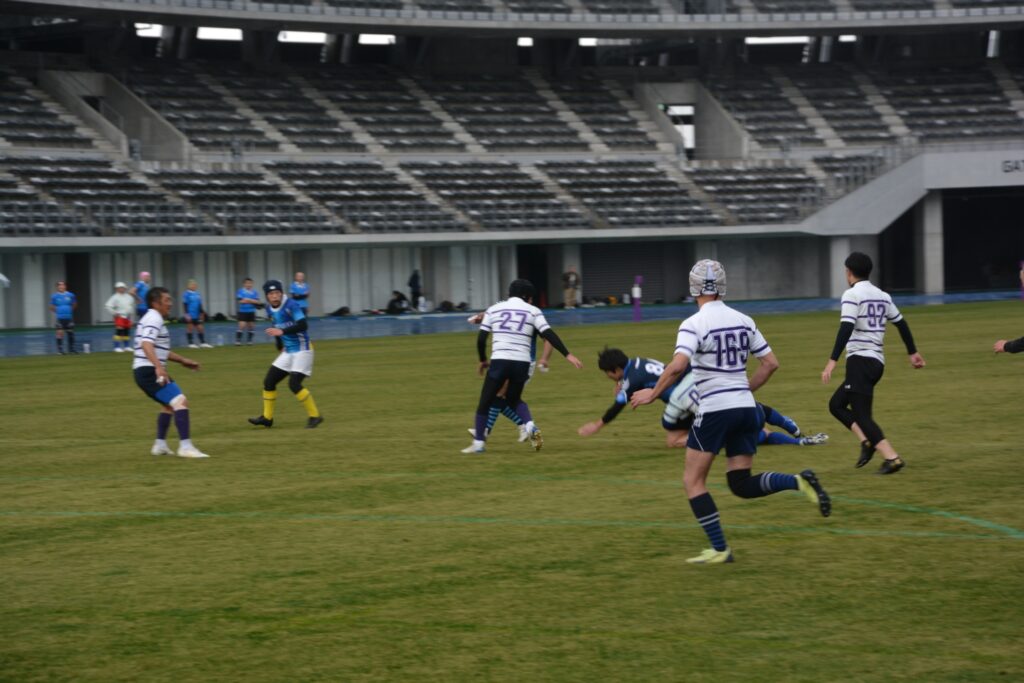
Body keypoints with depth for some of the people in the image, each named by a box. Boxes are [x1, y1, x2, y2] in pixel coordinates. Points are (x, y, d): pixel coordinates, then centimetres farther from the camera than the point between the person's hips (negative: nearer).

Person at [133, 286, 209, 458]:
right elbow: (146, 344, -28)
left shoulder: (151, 319, 21)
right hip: (149, 371, -11)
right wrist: (159, 367, -39)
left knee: (169, 405, 27)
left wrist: (182, 360, 33)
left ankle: (160, 445, 31)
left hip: (144, 372, 11)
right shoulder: (154, 319, -11)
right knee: (180, 402, -19)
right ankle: (186, 447, -26)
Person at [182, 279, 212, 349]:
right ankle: (191, 343, 6)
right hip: (190, 316, -7)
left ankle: (203, 343, 13)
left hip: (197, 316, 7)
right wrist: (186, 314, -18)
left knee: (200, 328, 7)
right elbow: (184, 305, -13)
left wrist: (201, 313, 22)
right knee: (190, 328, 1)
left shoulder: (197, 294, 10)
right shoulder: (187, 294, -11)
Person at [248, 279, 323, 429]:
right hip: (287, 352, 8)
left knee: (294, 384, -19)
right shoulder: (270, 309, 5)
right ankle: (267, 418, 19)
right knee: (269, 381, 6)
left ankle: (314, 416, -7)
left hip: (302, 350, -8)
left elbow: (303, 325, -30)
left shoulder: (291, 306, -19)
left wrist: (282, 331, -39)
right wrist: (280, 348, 14)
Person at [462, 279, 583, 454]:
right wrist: (567, 355, -2)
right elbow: (549, 335, -1)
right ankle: (530, 425, -1)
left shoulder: (494, 309, 12)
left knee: (485, 402, 11)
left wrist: (483, 360, 22)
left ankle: (478, 443, 12)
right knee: (513, 399, 24)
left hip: (499, 361, -1)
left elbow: (481, 338, 8)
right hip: (522, 363, 1)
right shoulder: (533, 311, 9)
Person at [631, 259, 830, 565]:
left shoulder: (693, 324, -10)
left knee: (693, 480, 8)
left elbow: (677, 366, -23)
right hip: (746, 408, 6)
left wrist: (652, 394, -11)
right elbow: (771, 363, 12)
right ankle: (799, 481, -11)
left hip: (715, 410, -6)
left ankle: (720, 549, 2)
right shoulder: (743, 321, 10)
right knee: (742, 485, 12)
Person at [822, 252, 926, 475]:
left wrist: (833, 360, -24)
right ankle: (867, 441, 0)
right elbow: (901, 323, 21)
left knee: (862, 415, -8)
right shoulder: (882, 296, 15)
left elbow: (846, 329, -20)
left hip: (860, 361, -8)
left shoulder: (852, 295, -8)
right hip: (877, 362, 8)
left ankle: (892, 457, -20)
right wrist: (913, 352, 33)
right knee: (836, 404, 17)